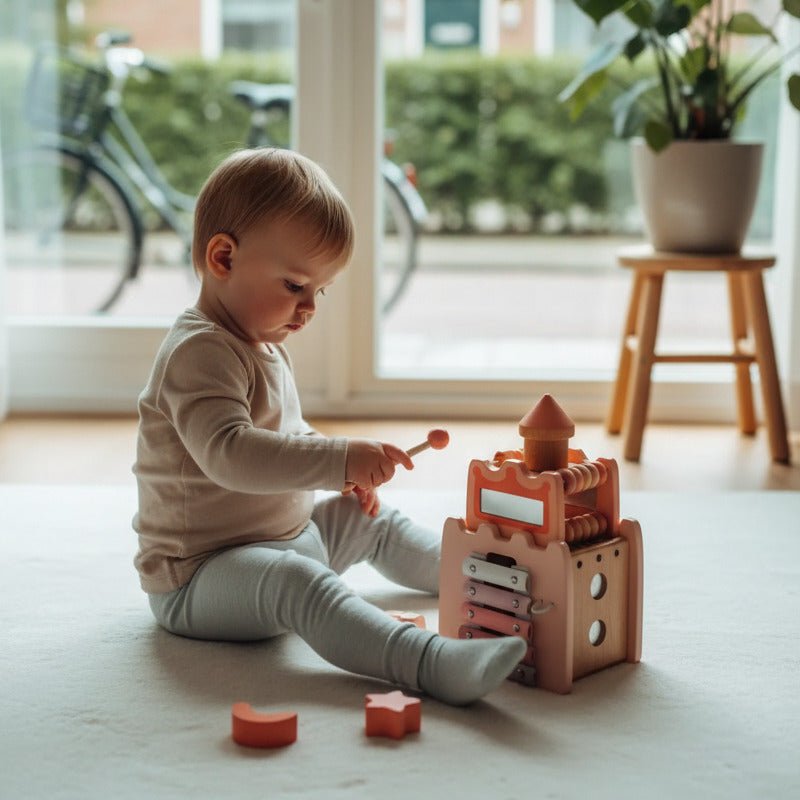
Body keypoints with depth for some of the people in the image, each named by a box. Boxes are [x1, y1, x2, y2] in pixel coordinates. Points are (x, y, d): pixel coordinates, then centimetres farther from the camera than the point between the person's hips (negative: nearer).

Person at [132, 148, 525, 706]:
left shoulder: (264, 346, 14)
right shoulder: (200, 352, -21)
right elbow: (228, 453, -36)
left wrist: (343, 477, 14)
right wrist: (340, 459, -40)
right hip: (199, 576, -11)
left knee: (380, 525, 22)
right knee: (296, 581, -39)